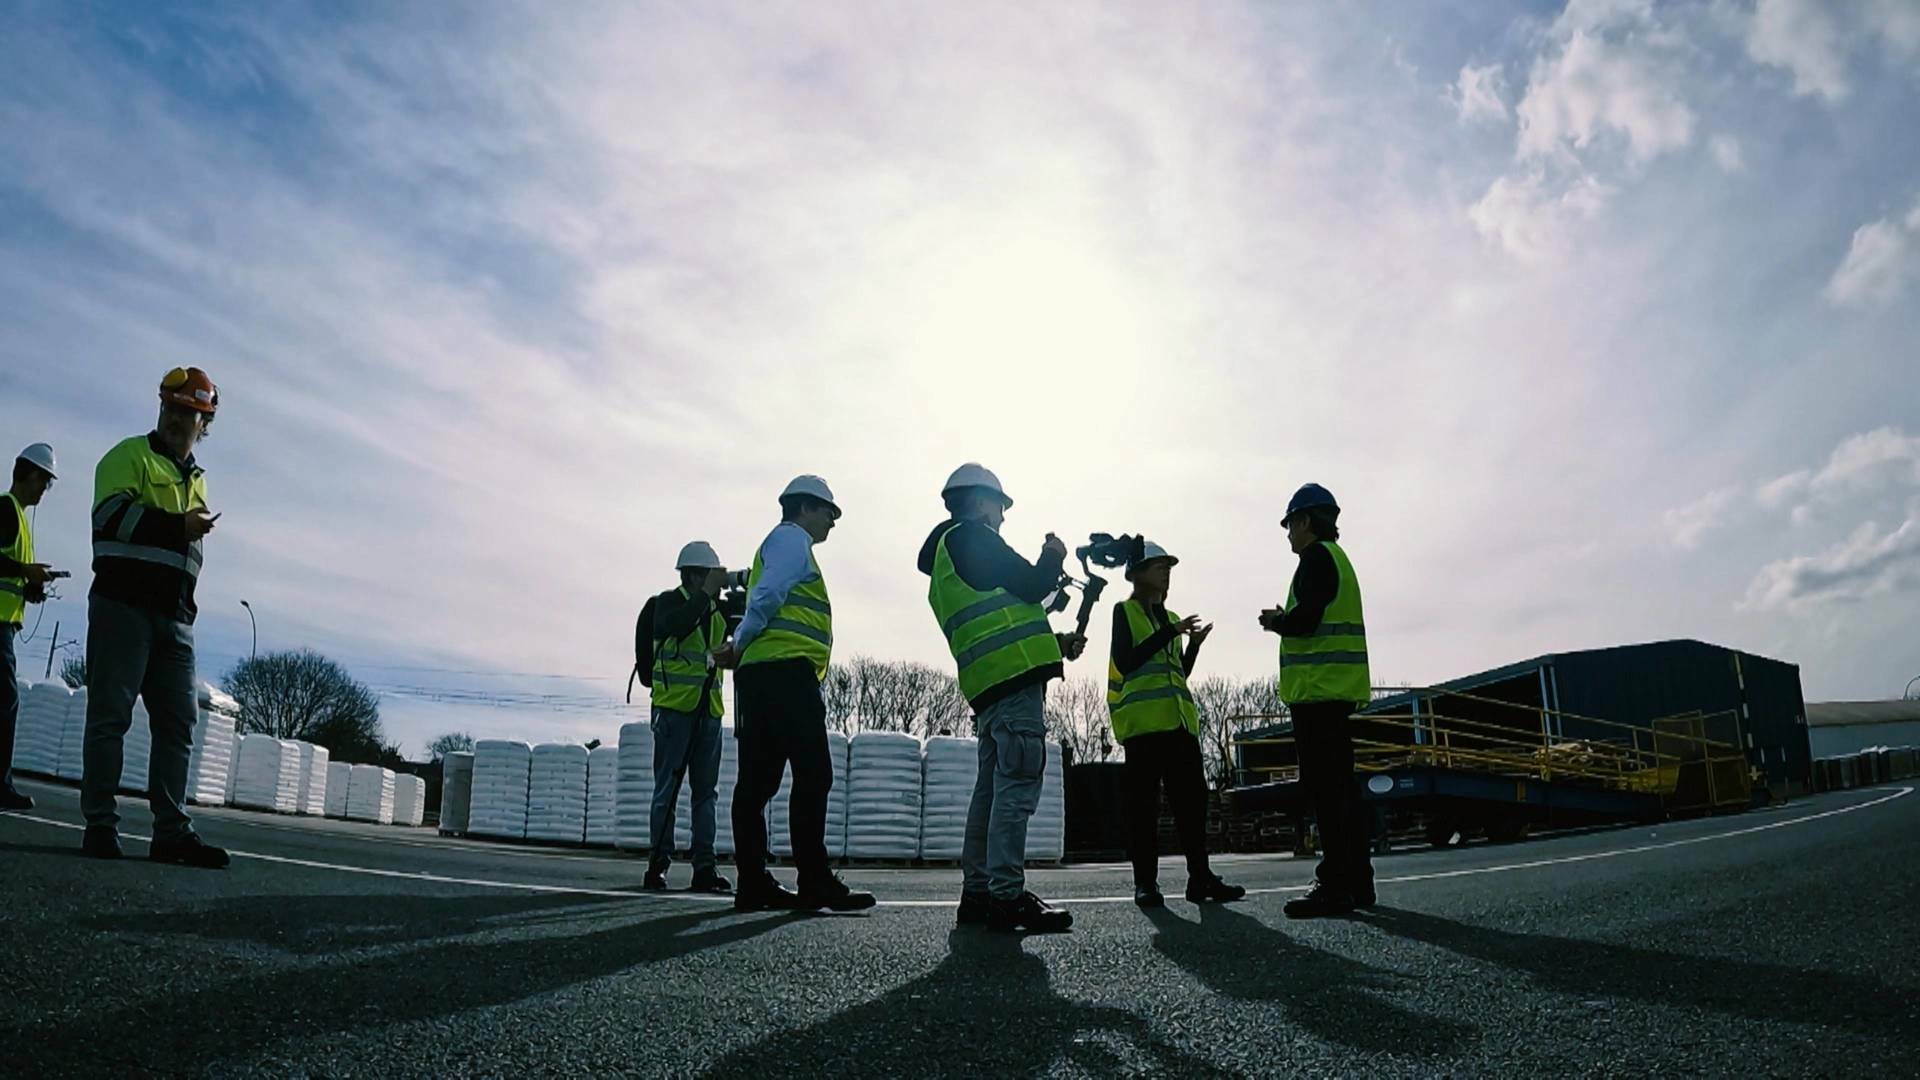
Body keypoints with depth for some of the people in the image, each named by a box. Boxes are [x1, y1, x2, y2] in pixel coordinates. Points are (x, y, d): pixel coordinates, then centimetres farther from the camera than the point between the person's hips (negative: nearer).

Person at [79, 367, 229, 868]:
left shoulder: (197, 479, 23)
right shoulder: (130, 455, 2)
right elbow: (112, 513, -16)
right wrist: (177, 526, -20)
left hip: (174, 617, 7)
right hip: (123, 603, -7)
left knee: (178, 722, 3)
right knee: (111, 714, -5)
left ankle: (172, 831, 4)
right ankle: (100, 825, -1)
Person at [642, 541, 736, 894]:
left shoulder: (717, 611, 14)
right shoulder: (669, 602, -3)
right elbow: (674, 627, -23)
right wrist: (706, 593, -22)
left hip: (709, 710, 6)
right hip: (673, 707, -6)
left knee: (706, 790, 4)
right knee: (667, 788, -2)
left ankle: (704, 866, 6)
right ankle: (659, 862, 4)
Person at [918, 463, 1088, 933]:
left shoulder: (942, 560, 27)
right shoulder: (970, 537, -2)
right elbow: (1028, 587, -9)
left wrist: (1057, 644, 21)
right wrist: (1053, 559, 12)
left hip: (987, 684, 10)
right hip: (1015, 674, -10)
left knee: (992, 787, 11)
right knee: (1018, 784, -13)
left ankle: (978, 893, 14)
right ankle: (1007, 895, -16)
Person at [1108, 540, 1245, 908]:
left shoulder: (1169, 618, 23)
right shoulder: (1124, 611, 4)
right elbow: (1125, 662, -11)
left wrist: (1194, 643, 6)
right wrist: (1170, 632, -13)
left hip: (1179, 720, 6)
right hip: (1142, 721, -6)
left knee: (1192, 798, 0)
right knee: (1143, 802, -5)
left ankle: (1200, 877, 3)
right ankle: (1145, 882, -3)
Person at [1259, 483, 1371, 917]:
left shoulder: (1316, 556, -8)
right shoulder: (1338, 558, 24)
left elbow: (1305, 619, -20)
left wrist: (1276, 622, -1)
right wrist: (1285, 620, 17)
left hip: (1318, 689, -10)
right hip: (1340, 690, 10)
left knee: (1324, 788, -11)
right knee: (1339, 787, 12)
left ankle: (1336, 885, -12)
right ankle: (1357, 882, 16)